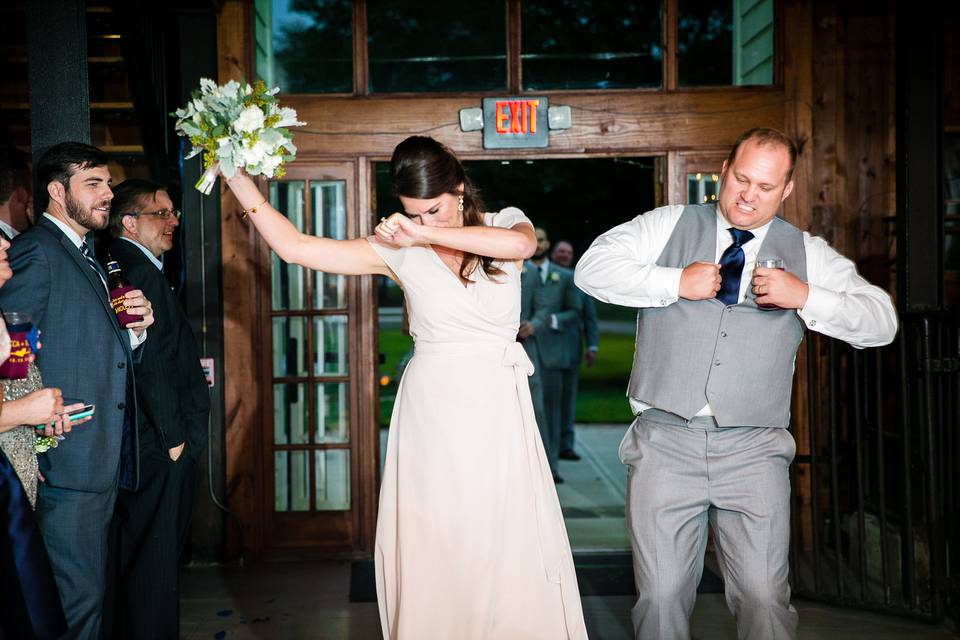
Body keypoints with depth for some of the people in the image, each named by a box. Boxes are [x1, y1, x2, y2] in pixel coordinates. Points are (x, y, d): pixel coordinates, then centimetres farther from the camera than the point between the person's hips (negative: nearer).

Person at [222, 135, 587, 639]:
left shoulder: (503, 224, 4)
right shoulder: (397, 250, 1)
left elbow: (521, 243, -22)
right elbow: (294, 246, -3)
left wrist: (428, 233, -21)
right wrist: (236, 176, -7)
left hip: (498, 411, 0)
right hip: (432, 410, 0)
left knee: (509, 550, 2)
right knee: (432, 551, 2)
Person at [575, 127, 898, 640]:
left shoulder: (807, 252, 14)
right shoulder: (670, 225, 11)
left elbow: (881, 321, 11)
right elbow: (593, 267, 1)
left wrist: (806, 298, -5)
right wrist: (676, 282, -8)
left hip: (753, 450, 1)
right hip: (665, 442, -1)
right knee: (660, 599, -2)